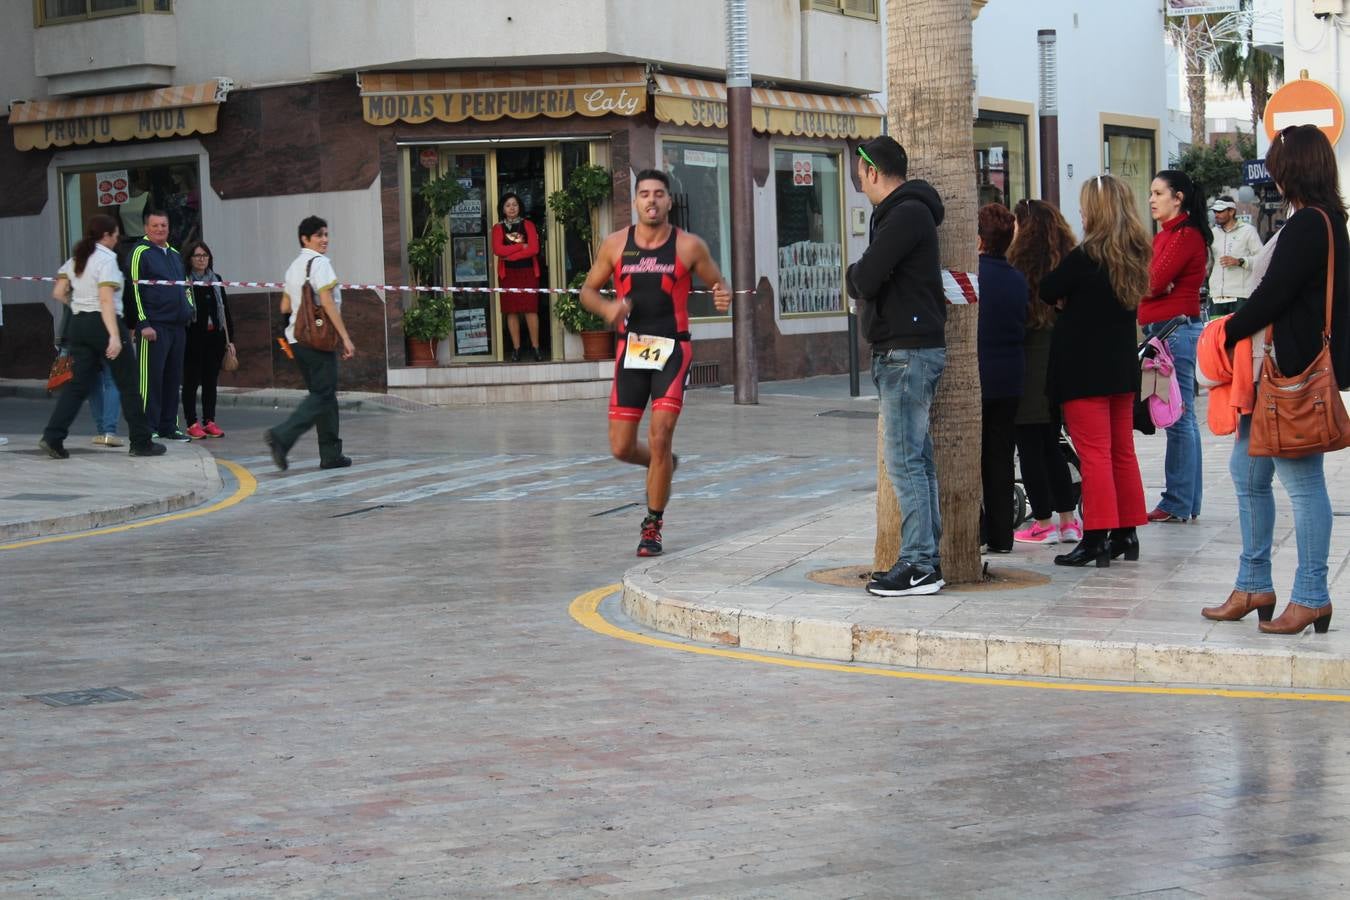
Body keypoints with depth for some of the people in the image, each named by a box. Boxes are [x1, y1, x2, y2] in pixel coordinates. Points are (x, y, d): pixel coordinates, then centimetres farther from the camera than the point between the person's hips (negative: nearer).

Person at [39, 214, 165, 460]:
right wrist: (114, 336, -26)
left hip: (78, 324, 7)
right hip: (103, 322, -7)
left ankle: (52, 437, -8)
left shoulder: (75, 259, 11)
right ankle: (141, 443, 8)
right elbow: (106, 299, -20)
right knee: (128, 384, 3)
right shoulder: (106, 259, -11)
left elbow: (58, 293, 11)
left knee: (79, 383, 7)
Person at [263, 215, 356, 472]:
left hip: (296, 338, 9)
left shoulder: (294, 266, 17)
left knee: (323, 393, 13)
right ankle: (282, 436, -22)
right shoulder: (319, 262, -9)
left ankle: (331, 454, 13)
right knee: (322, 395, -8)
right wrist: (345, 338, -17)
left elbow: (285, 307, 20)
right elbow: (327, 303, -17)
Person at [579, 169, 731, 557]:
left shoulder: (689, 246, -2)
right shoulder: (616, 244, 2)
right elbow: (588, 289, 12)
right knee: (621, 447, 2)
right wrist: (607, 308, -10)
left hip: (672, 350, -2)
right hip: (630, 350, 3)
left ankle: (653, 526, 4)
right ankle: (663, 466, 37)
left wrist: (722, 297, -16)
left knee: (659, 438, -11)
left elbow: (718, 284, 9)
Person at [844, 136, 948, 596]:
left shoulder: (906, 214, -13)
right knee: (916, 459, 11)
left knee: (904, 460, -10)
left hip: (908, 351, -10)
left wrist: (854, 273, 2)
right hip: (906, 350, 10)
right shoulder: (905, 211, 20)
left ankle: (919, 565, -9)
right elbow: (869, 281, 19)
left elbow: (864, 280, -18)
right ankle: (927, 558, 15)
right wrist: (863, 278, 0)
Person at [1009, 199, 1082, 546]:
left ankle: (1043, 522, 2)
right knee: (1051, 445, 16)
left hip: (1029, 365, -7)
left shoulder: (1020, 267, -13)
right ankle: (1068, 519, 16)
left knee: (1030, 446, 1)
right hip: (1060, 364, 7)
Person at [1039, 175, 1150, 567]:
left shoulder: (1086, 256, -17)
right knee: (1122, 451, 13)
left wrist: (1065, 300, 11)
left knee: (1093, 453, -6)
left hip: (1083, 369, -7)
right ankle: (1126, 532, 18)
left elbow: (1048, 292, -10)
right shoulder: (1136, 254, 6)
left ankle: (1097, 537, -7)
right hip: (1122, 365, 7)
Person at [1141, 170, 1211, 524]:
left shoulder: (1186, 235, -11)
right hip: (1161, 328, 10)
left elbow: (1156, 281, -17)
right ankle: (1189, 500, 16)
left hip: (1177, 327, -10)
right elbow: (1153, 282, 13)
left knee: (1178, 418, -7)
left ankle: (1177, 504, -5)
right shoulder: (1164, 235, 19)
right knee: (1181, 419, 12)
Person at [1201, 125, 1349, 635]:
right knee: (1247, 472, 15)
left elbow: (1272, 296, -17)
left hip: (1295, 374, -10)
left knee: (1302, 481, -4)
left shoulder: (1308, 225, -17)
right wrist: (1242, 330, 10)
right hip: (1282, 370, 10)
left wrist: (1230, 332, -4)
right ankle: (1254, 586, 22)